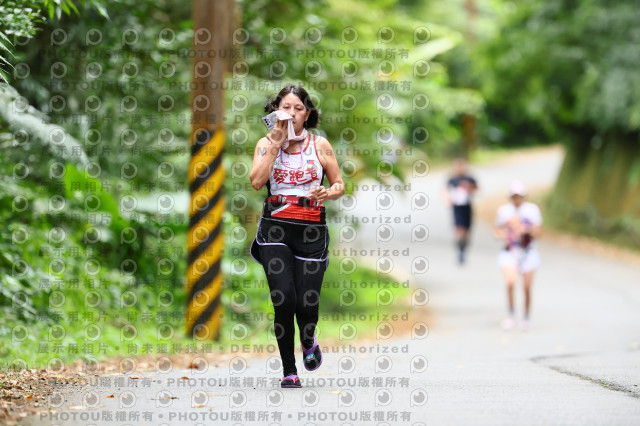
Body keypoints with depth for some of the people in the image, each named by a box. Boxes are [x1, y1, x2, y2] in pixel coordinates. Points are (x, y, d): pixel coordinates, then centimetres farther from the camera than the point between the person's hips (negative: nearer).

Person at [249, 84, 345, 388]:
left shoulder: (319, 145, 5)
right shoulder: (266, 144, 5)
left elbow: (339, 185, 10)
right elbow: (256, 182, -11)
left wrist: (328, 194, -13)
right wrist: (276, 144, -10)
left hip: (311, 229, 0)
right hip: (275, 228, 0)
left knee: (307, 304, -6)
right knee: (284, 300, -14)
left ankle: (308, 340, 32)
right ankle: (289, 371, 1)